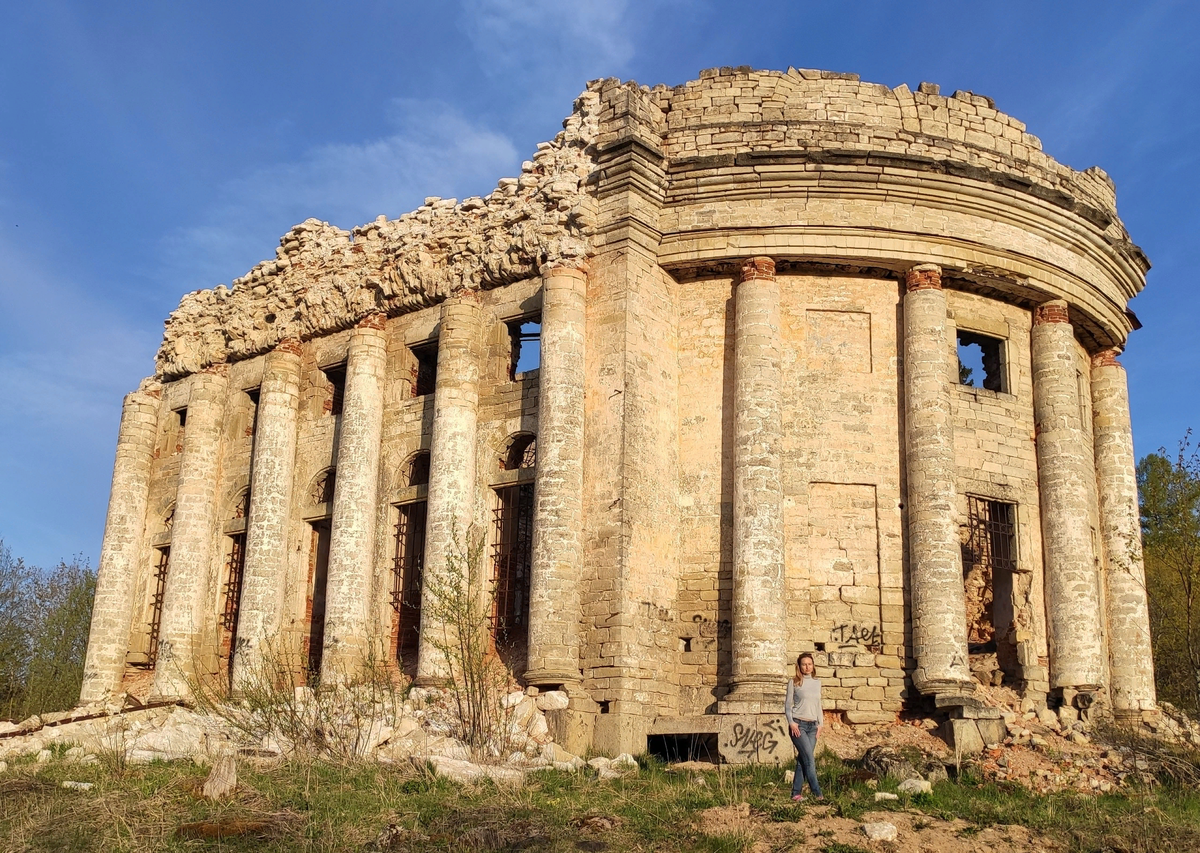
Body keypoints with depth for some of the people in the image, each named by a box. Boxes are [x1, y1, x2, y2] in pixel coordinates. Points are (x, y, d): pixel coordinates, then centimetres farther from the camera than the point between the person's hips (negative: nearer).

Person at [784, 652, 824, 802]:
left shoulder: (817, 682, 14)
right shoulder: (794, 683, 0)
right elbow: (788, 704, 1)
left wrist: (820, 723, 12)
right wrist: (791, 722, -10)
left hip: (812, 726, 5)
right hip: (798, 725, -5)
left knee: (803, 760, 2)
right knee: (810, 759, -12)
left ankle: (796, 794, 6)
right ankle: (817, 793, -10)